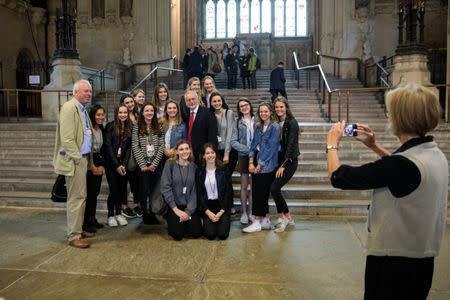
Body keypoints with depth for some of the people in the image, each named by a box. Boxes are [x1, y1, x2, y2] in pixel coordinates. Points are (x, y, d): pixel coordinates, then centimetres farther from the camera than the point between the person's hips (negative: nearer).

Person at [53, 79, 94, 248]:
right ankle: (73, 236, 4)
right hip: (74, 160, -9)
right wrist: (78, 159, -16)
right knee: (76, 197, -5)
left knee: (80, 196, 14)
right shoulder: (69, 108, -12)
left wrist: (88, 159, 13)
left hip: (83, 158, 9)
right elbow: (67, 138, -19)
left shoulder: (82, 109, 16)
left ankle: (78, 230, 25)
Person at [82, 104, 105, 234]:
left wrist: (102, 166, 1)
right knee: (89, 193, -6)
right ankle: (86, 223, 4)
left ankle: (92, 220, 20)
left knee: (95, 193, 10)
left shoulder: (102, 130, 11)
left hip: (98, 165, 7)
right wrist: (93, 167, -11)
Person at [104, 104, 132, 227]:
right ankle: (110, 215, 10)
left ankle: (118, 213, 19)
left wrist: (123, 164, -7)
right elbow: (108, 146, -8)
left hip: (123, 163, 3)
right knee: (114, 189, -5)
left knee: (121, 189, 4)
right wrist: (117, 165, -11)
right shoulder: (110, 126, -4)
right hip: (111, 163, -3)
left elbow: (129, 147, 4)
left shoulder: (129, 128, 7)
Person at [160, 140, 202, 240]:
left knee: (196, 233, -9)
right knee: (178, 234, -15)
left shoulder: (193, 166, 1)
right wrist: (175, 209, -14)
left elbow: (195, 191, -3)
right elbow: (165, 188, -10)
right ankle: (172, 222, 18)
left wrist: (188, 211, -12)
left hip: (190, 206, 2)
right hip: (174, 205, -2)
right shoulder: (170, 164, -6)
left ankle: (186, 223, 23)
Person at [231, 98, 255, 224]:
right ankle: (244, 212, 15)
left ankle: (250, 211, 17)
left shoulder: (257, 120, 2)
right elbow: (233, 142, -4)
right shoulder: (238, 123, 2)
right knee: (244, 185, 5)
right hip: (244, 156, 0)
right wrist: (248, 149, -13)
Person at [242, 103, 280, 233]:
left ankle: (257, 222, 1)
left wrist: (260, 164, -12)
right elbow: (254, 144, 10)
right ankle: (266, 221, 18)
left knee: (258, 192, -7)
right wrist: (251, 162, -2)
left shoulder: (275, 127, -6)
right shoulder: (258, 127, 14)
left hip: (267, 165, -6)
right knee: (262, 193, 8)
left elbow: (270, 148, -12)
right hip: (257, 164, 6)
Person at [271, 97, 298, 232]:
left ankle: (282, 217, 5)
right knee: (275, 189, 4)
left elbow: (291, 145, -15)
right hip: (279, 160, 7)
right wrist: (278, 164, 0)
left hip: (289, 161, -6)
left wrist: (283, 165, -17)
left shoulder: (292, 123, -10)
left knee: (274, 187, -15)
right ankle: (288, 217, 21)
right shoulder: (276, 123, 9)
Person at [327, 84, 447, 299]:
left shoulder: (402, 165, -28)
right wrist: (374, 146, 18)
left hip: (394, 260, -8)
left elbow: (339, 177, -23)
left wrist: (332, 144, -5)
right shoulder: (435, 155, -1)